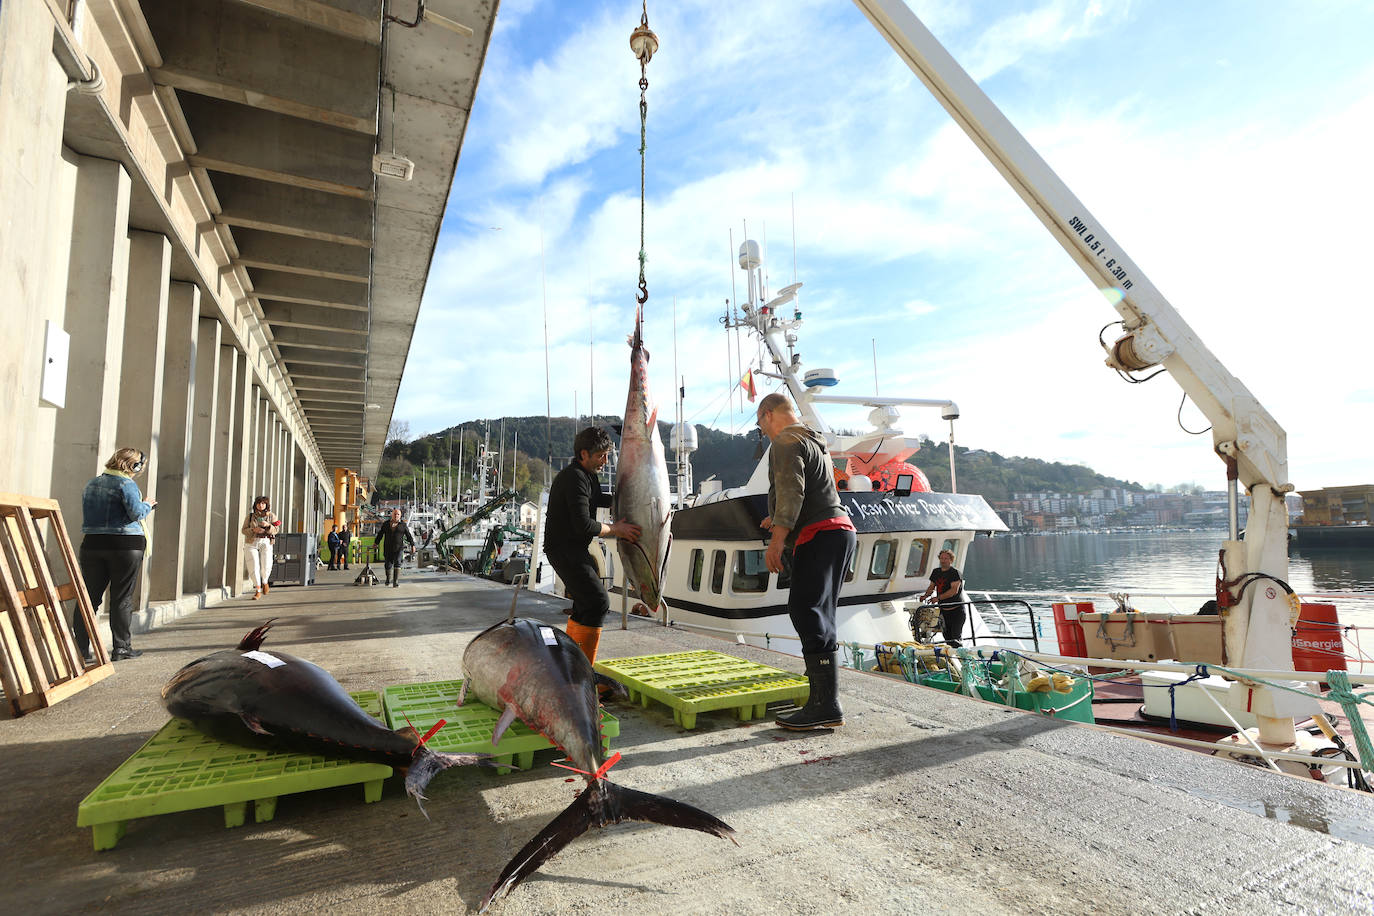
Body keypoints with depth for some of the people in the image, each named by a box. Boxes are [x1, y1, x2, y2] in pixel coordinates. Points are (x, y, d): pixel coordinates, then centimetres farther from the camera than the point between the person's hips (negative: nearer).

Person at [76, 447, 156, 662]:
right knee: (122, 598, 2)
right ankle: (121, 647, 8)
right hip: (126, 546, -6)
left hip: (92, 543, 6)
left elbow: (91, 515, 18)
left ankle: (81, 648, 7)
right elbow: (136, 513, -17)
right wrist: (148, 504, 4)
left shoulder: (91, 484, 14)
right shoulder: (126, 484, -9)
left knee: (90, 596, 8)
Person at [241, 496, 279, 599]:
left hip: (266, 543, -1)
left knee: (266, 565, -17)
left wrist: (268, 525, -21)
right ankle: (258, 591, 4)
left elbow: (275, 530, -1)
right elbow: (244, 530, 5)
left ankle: (264, 582, 16)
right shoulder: (250, 516, 8)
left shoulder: (272, 516, 7)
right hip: (252, 543, 1)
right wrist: (254, 530, -14)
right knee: (254, 567, -8)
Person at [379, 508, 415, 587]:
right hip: (387, 548, 3)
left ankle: (396, 582, -15)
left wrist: (412, 545, -1)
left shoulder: (403, 525, 4)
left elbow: (408, 536, 5)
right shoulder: (386, 523, 11)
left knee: (397, 563, -13)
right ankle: (389, 580, 31)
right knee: (388, 564, 7)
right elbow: (380, 534, 18)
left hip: (398, 548, -2)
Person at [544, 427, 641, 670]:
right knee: (598, 602, -16)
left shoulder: (588, 475, 13)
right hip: (564, 550, -11)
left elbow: (595, 499, 35)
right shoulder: (574, 478, -20)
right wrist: (614, 529, -12)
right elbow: (583, 525, -26)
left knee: (585, 604, 17)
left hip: (576, 549, 11)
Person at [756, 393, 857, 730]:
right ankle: (823, 695, 21)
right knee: (814, 614, 14)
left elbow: (790, 493, -19)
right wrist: (779, 522, 41)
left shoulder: (786, 443, -6)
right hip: (840, 529, 11)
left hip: (819, 535, -11)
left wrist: (777, 540, -22)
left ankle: (826, 705, -15)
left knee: (808, 614, -14)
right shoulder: (815, 441, 26)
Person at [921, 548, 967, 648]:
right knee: (947, 638, 10)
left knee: (955, 639, -9)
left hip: (957, 610, -6)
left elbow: (954, 590, -21)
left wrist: (938, 598, -21)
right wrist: (925, 596, 2)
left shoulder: (955, 573, -11)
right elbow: (932, 586, 20)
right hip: (943, 610, 6)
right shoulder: (936, 572, 9)